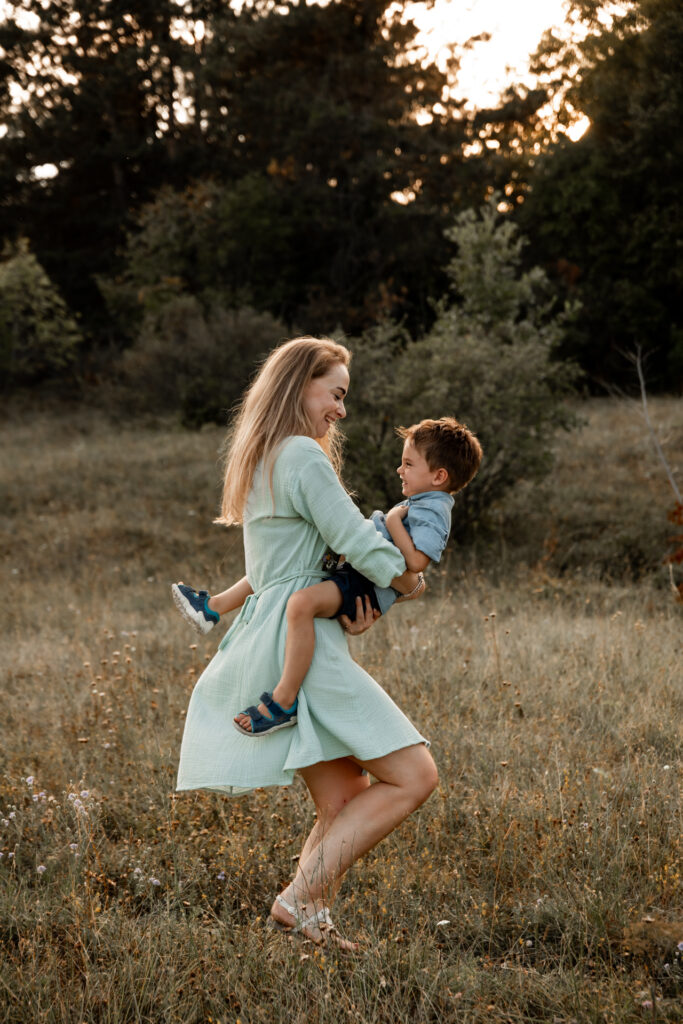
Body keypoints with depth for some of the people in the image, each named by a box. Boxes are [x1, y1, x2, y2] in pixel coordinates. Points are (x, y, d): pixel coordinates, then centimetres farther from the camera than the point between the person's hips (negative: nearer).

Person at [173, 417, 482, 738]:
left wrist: (394, 522, -17)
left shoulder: (432, 513, -10)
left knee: (302, 601, -37)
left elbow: (416, 562, -28)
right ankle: (213, 607, 30)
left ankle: (284, 701, -34)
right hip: (348, 570, 12)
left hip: (366, 590, -12)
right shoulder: (418, 506, 21)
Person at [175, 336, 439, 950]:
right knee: (413, 776, -9)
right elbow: (361, 544, -14)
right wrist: (408, 582, 6)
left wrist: (356, 605, 4)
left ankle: (309, 921, 6)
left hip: (270, 642, 10)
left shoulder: (260, 459, 20)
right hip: (300, 642, -10)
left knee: (346, 802, 11)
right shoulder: (304, 457, -11)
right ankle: (301, 898, -12)